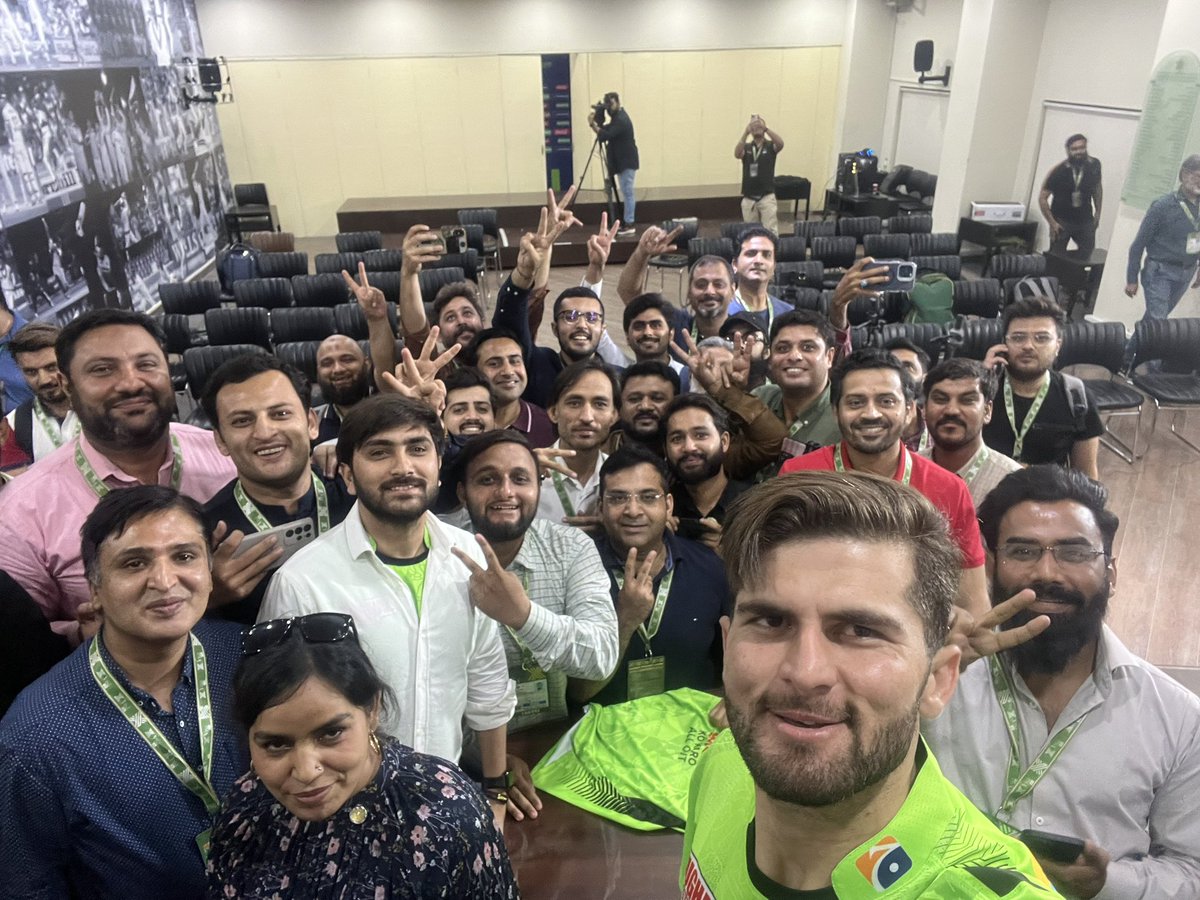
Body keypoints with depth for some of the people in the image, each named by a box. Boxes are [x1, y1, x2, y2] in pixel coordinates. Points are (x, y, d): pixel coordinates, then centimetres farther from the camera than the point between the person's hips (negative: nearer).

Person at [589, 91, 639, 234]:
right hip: (622, 162, 10)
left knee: (627, 193, -9)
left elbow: (605, 135, -25)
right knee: (626, 193, 11)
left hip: (627, 162, -10)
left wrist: (593, 124, -18)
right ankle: (629, 223, 15)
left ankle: (630, 224, -9)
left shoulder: (621, 119, -16)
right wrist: (596, 122, -3)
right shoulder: (617, 117, 16)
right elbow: (606, 132, 13)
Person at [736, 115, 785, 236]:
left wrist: (765, 128, -30)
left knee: (771, 231, -8)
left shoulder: (771, 146, 3)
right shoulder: (746, 147, 7)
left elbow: (780, 143, -20)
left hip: (767, 196, -2)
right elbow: (737, 154, -16)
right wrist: (746, 132, -27)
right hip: (748, 198, 2)